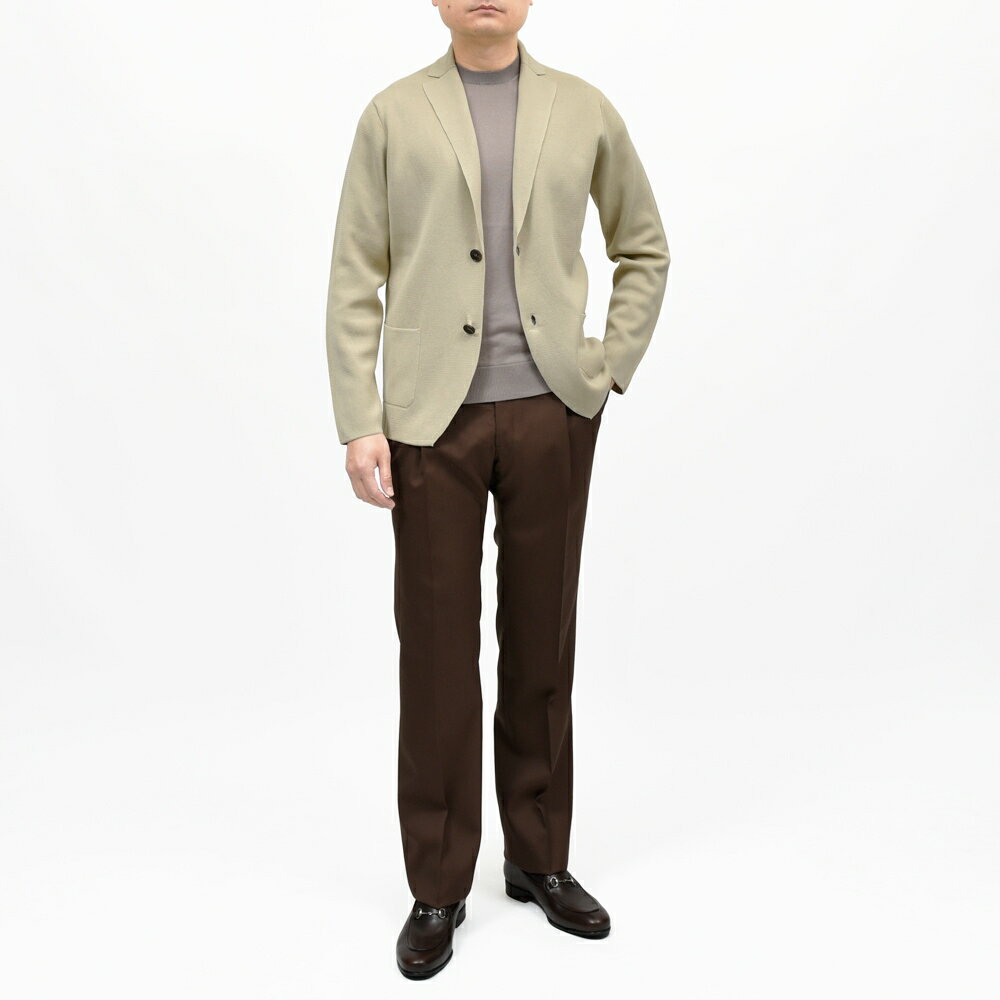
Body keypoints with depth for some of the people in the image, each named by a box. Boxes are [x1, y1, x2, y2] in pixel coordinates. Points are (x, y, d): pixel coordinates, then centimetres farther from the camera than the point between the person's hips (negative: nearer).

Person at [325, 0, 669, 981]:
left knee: (541, 642, 10)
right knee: (436, 649, 3)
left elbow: (644, 248, 19)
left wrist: (611, 366, 6)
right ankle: (438, 888, 18)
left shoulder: (583, 110, 9)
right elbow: (354, 281, 1)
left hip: (550, 413, 2)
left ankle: (540, 860, 28)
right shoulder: (393, 115, 5)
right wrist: (359, 425, -8)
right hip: (434, 418, -1)